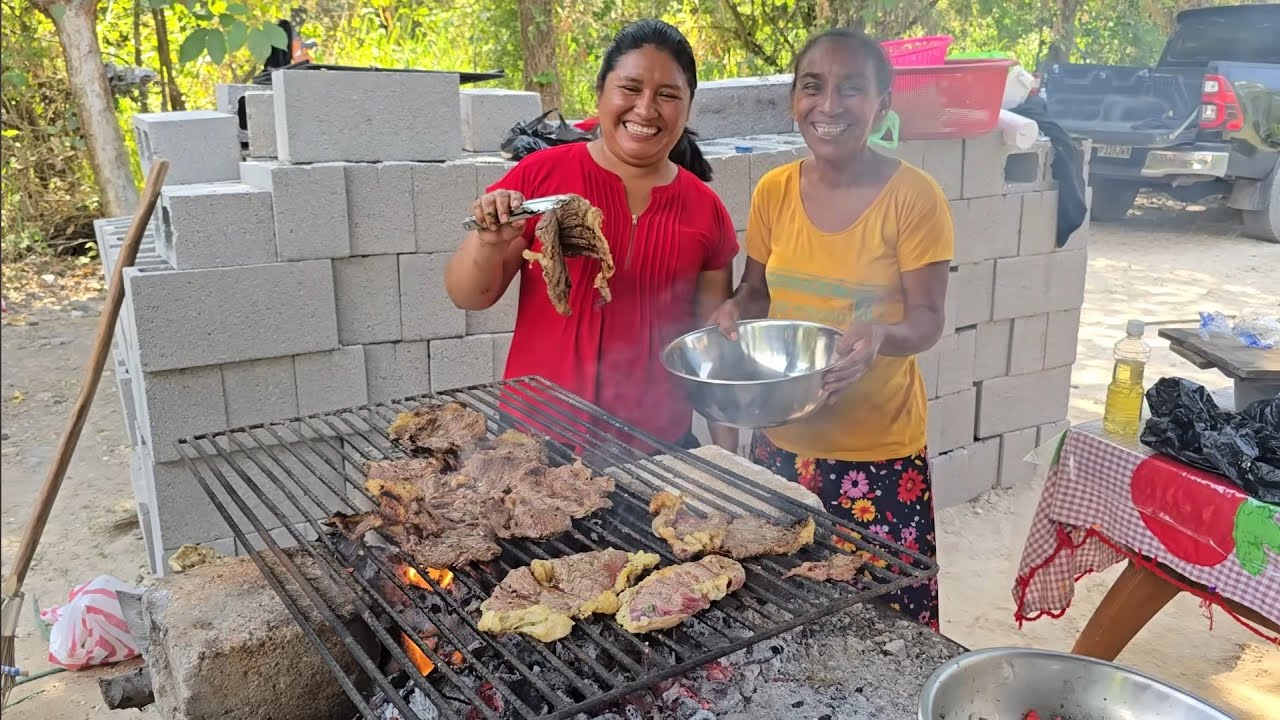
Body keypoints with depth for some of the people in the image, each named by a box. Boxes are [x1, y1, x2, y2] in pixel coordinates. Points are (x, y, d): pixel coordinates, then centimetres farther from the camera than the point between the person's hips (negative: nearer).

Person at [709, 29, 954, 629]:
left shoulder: (913, 196, -10)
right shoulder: (773, 192, 1)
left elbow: (927, 320, -9)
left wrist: (881, 336, -30)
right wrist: (733, 312, -10)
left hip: (878, 450, -3)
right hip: (782, 440, 4)